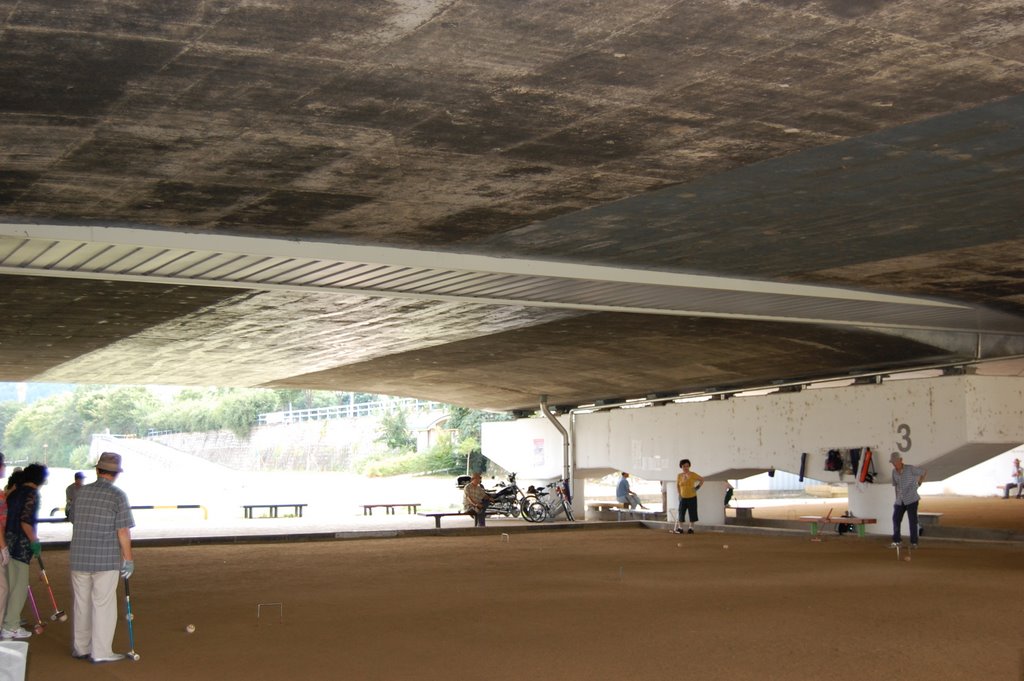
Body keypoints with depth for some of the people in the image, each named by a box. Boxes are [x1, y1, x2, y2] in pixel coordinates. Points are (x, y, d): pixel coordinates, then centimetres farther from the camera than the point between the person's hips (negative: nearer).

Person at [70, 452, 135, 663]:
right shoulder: (118, 496, -9)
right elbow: (123, 531, -12)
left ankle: (80, 648, 23)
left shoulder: (81, 493, 6)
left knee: (81, 604, 14)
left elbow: (79, 523, 14)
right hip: (106, 560, -5)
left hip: (79, 558, 5)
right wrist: (128, 559, -4)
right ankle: (101, 652, 3)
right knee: (103, 605, 2)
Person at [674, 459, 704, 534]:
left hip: (692, 497, -2)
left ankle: (691, 528, 14)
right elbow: (677, 485, 16)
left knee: (692, 513, 2)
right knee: (681, 512, 0)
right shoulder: (679, 476, -1)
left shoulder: (693, 475, -9)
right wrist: (679, 494, 10)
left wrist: (698, 486, -10)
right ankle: (680, 528, 9)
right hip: (683, 498, 2)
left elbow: (702, 479, 1)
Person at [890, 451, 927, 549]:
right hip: (900, 501, 5)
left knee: (912, 521, -4)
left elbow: (925, 472, -2)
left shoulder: (910, 469, -14)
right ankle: (896, 541, 15)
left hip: (911, 499, -5)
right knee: (896, 520, 4)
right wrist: (897, 499, 14)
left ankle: (914, 542, 6)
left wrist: (919, 483, 2)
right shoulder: (894, 471, 2)